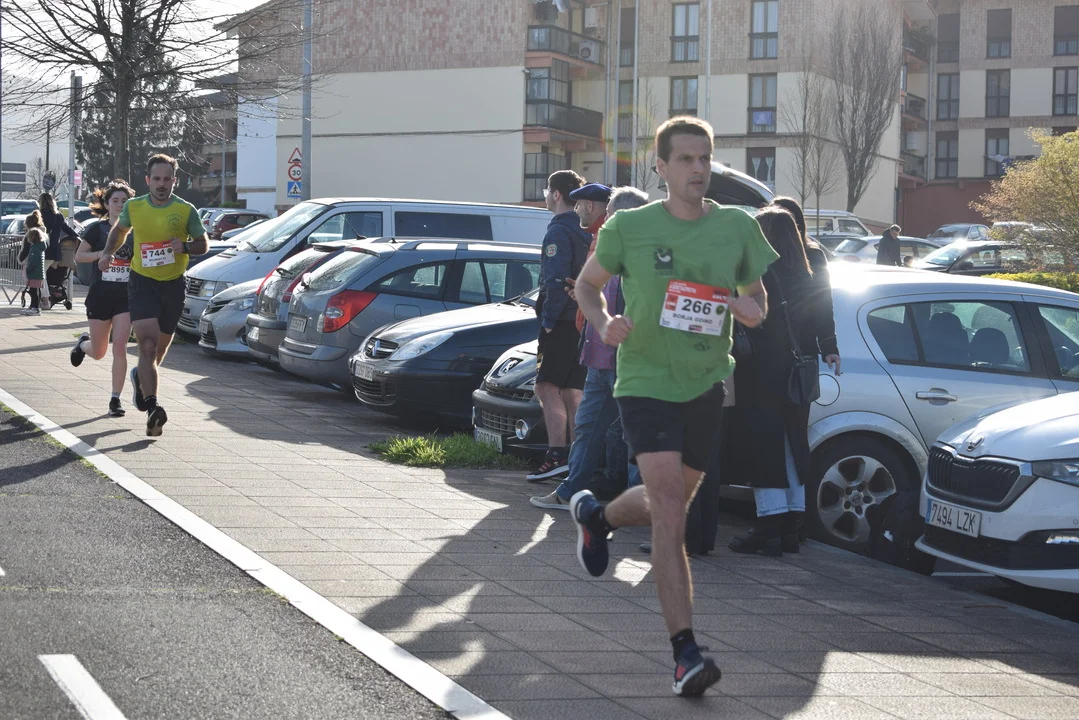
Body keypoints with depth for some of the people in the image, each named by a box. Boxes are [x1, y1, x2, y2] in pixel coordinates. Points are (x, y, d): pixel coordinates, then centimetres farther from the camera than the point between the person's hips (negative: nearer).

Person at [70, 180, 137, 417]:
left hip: (126, 297, 1)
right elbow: (78, 256, -1)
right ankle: (83, 343, 47)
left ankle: (115, 400, -6)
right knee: (99, 353, 9)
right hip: (100, 296, 0)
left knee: (119, 346, -13)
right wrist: (101, 254, -16)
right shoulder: (97, 229, 0)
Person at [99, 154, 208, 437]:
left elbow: (204, 243, 3)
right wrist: (108, 253, 4)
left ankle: (141, 376, 51)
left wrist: (185, 247, -18)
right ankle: (152, 408, -24)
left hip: (173, 284, 2)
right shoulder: (133, 207, -2)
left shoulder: (186, 210, -6)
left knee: (161, 345, 17)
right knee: (148, 343, -18)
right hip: (142, 282, -2)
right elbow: (119, 230, 19)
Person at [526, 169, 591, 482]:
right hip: (583, 322, 9)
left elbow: (557, 280, -20)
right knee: (572, 392, 10)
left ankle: (557, 454, -16)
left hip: (563, 323, -9)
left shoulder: (558, 231, -11)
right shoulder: (584, 231, 17)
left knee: (547, 386, -8)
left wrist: (548, 320, -15)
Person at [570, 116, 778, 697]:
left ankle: (595, 515, 54)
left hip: (706, 384, 4)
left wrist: (752, 308, -10)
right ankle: (685, 653, -19)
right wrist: (603, 324, -12)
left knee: (670, 505, 19)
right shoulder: (629, 227, -6)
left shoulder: (737, 228, 0)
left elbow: (756, 294, 14)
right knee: (669, 506, -18)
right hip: (645, 381, -4)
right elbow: (587, 284, 9)